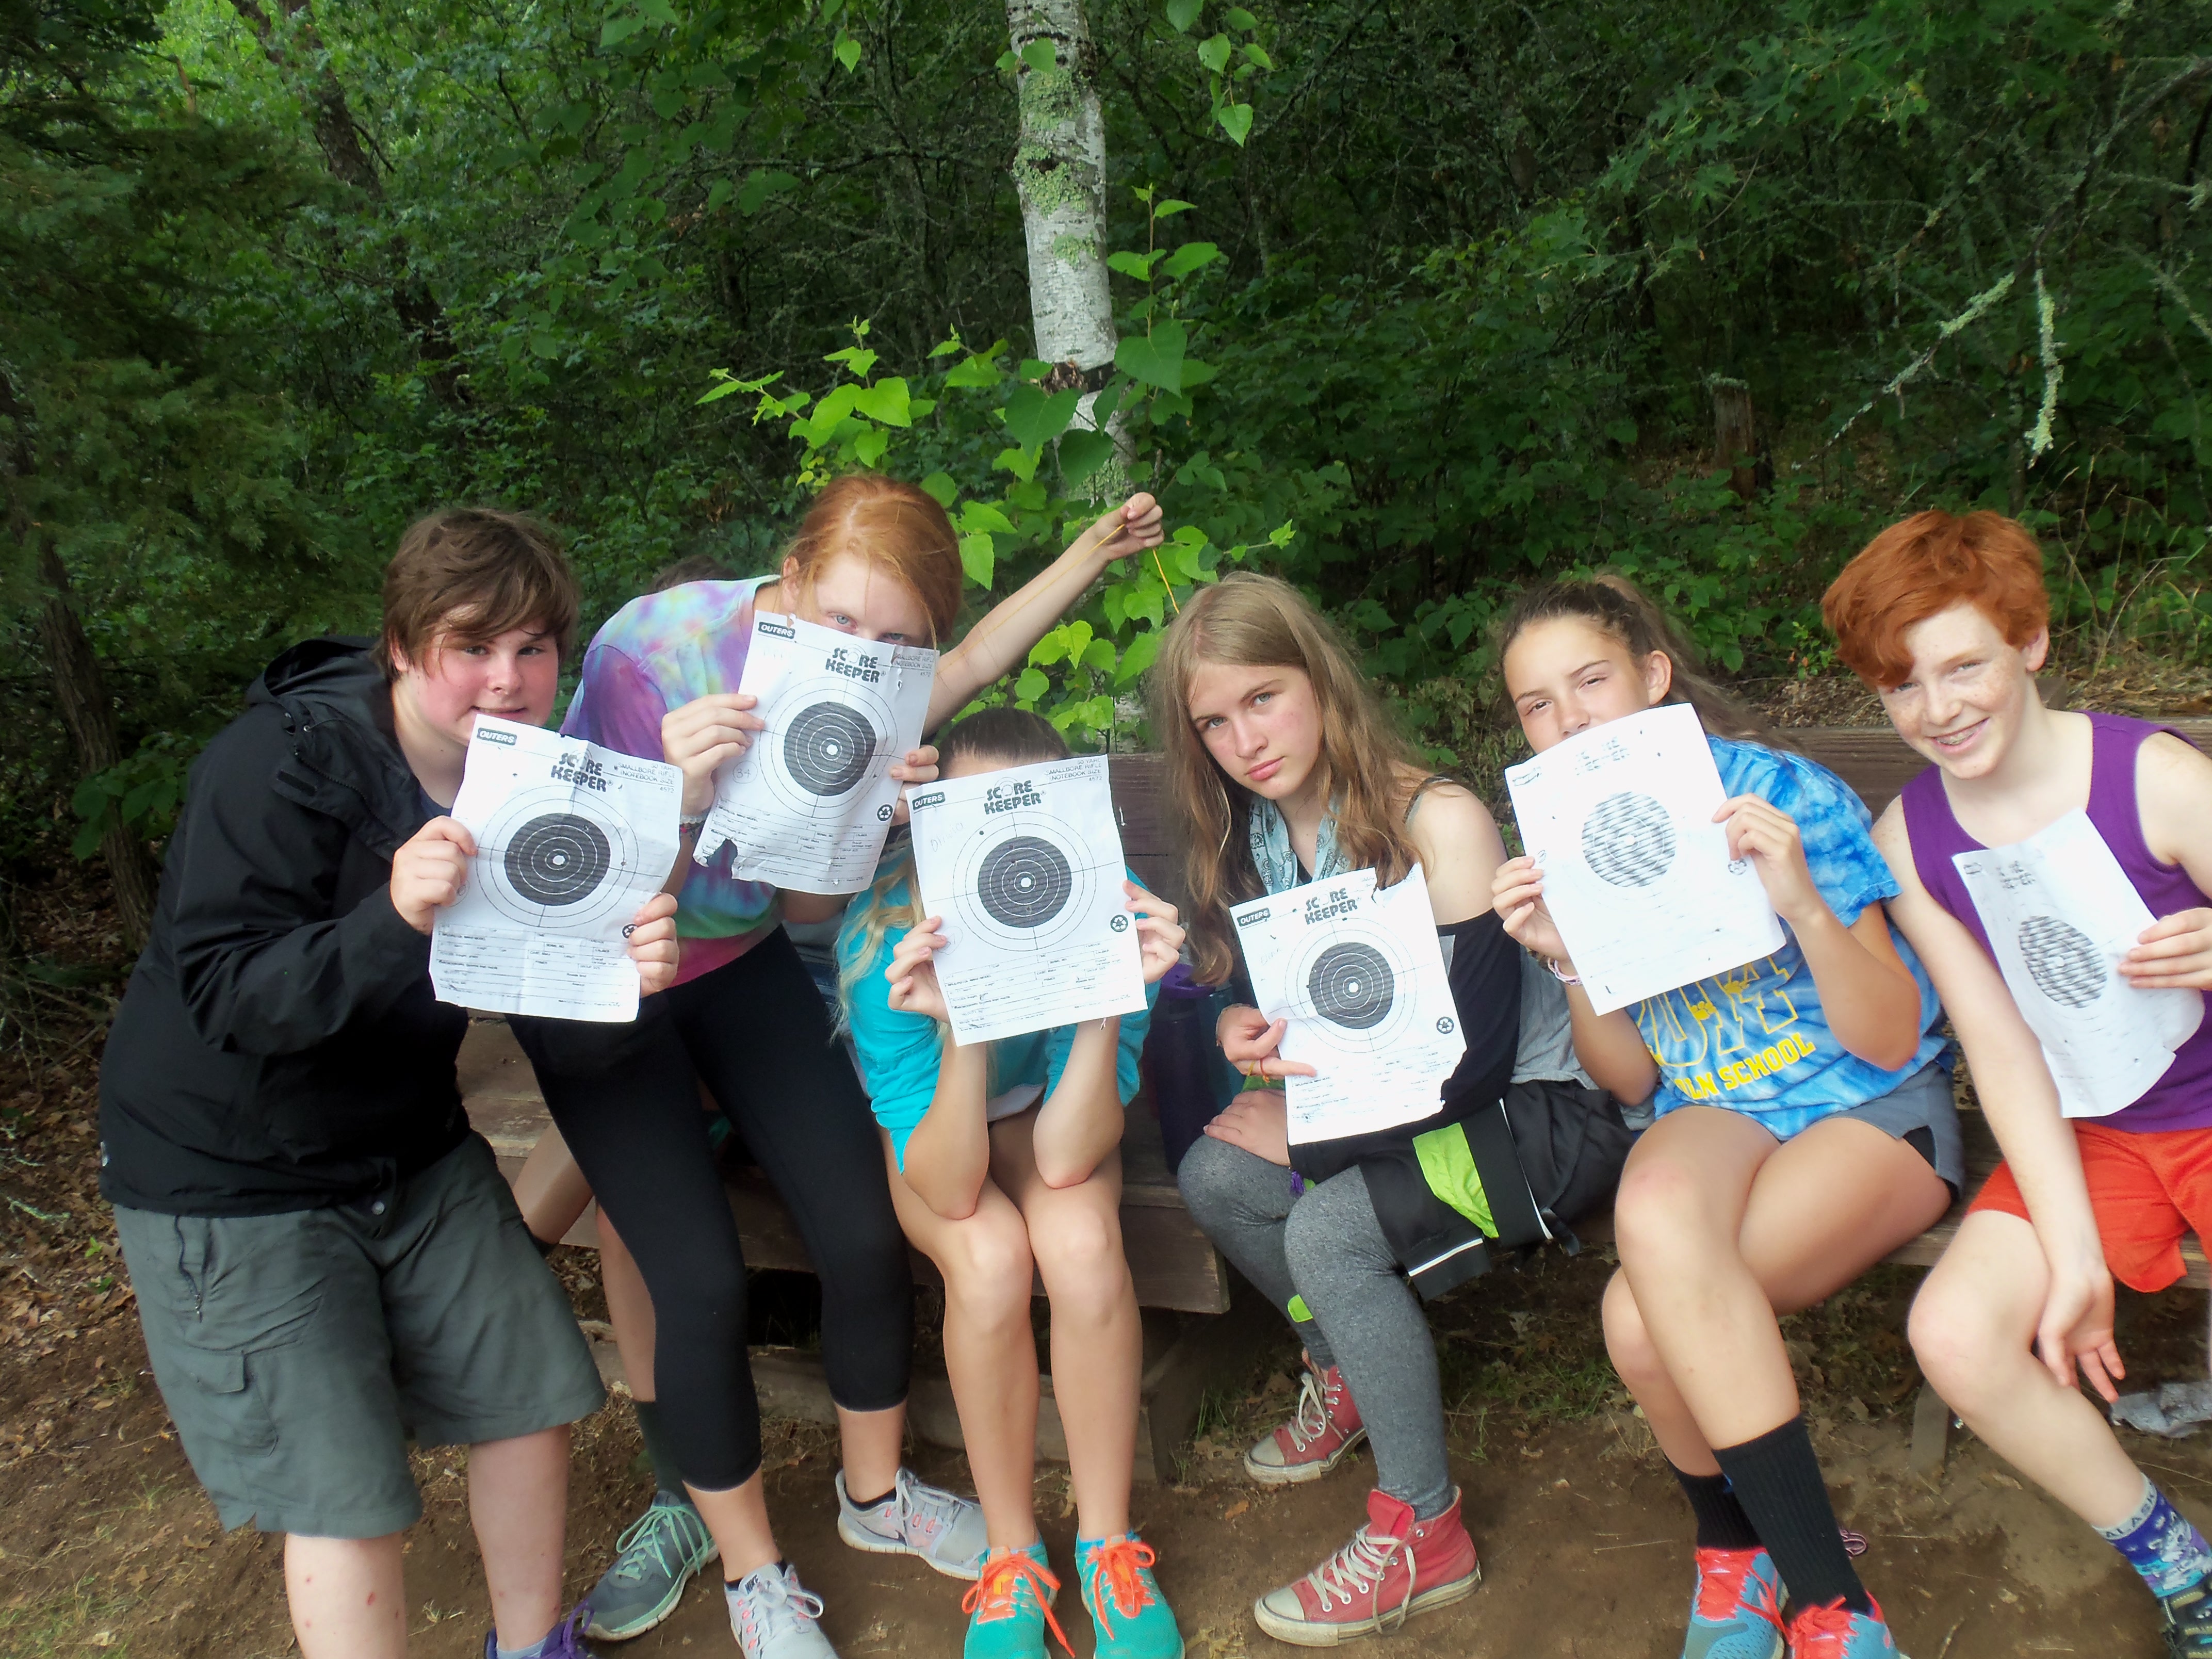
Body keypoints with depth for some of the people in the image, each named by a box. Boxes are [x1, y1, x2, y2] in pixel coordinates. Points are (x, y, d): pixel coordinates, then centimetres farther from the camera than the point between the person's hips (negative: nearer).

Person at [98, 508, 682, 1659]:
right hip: (232, 1177, -6)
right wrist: (396, 918, -45)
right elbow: (225, 996, -28)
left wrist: (626, 966, -27)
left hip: (411, 1149, 6)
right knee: (344, 1499, -5)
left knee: (529, 1397, 10)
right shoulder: (278, 765, -23)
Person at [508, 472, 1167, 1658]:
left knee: (864, 1231, -2)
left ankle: (876, 1492, 27)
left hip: (739, 962, 4)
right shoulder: (650, 654, -28)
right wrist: (683, 796, -45)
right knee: (698, 1279, -10)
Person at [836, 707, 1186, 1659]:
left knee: (1082, 1242, -29)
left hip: (1049, 1110, 1)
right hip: (924, 1130, -1)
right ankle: (1012, 1556, -5)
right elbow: (949, 1190, -33)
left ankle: (1108, 1545, -6)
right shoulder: (887, 937, -33)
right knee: (989, 1258, -30)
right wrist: (961, 1027, -48)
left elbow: (1063, 1159, -30)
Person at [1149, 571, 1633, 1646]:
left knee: (1327, 1228, -27)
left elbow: (1476, 1058, -23)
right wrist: (1239, 1028, -14)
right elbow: (1243, 994, 11)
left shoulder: (1438, 823, -23)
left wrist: (1309, 1137, -20)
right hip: (1364, 1105, 7)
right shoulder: (1247, 839, -2)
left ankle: (1424, 1533, -8)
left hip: (1518, 1114, -7)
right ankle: (1346, 1376, 15)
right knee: (1213, 1176, -12)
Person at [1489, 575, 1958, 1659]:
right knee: (1656, 1209, -34)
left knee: (1646, 1318, -31)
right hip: (1713, 1114, 4)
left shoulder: (1787, 796, -10)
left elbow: (1890, 1041, -12)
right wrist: (1564, 958, -14)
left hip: (1872, 1108, -4)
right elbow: (1633, 1080, 4)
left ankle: (1738, 1550, -4)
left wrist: (1801, 901, -28)